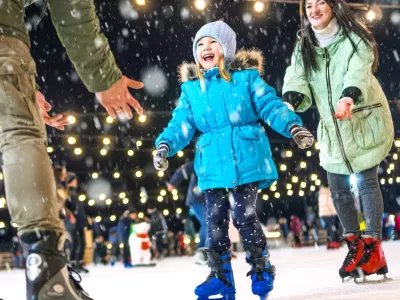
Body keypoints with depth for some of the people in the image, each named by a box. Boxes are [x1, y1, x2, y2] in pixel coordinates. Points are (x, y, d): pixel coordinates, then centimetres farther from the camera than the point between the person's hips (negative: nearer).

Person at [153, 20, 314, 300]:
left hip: (246, 159, -3)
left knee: (244, 216, -6)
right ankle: (221, 276, 15)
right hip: (212, 164, 3)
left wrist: (294, 127, -19)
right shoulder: (191, 87, 10)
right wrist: (165, 145, -12)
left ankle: (263, 269, 15)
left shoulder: (246, 77, 2)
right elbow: (182, 124, 5)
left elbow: (270, 105, -4)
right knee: (216, 221, 3)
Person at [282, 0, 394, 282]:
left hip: (365, 121, -5)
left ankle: (374, 247, -1)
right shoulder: (304, 47, 6)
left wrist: (349, 96, -47)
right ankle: (356, 246, 17)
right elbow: (297, 77, -11)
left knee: (367, 182, -8)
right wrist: (289, 102, -33)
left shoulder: (355, 37, -8)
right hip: (332, 128, 5)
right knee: (338, 187, 4)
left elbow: (358, 70, -27)